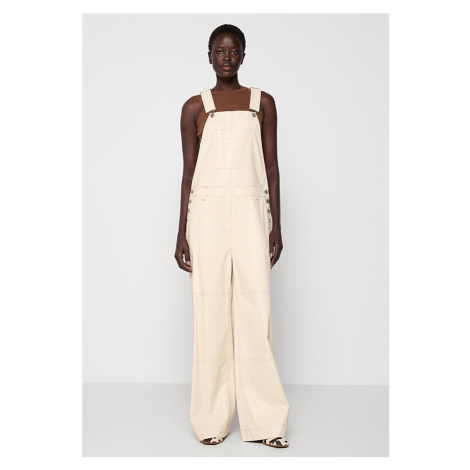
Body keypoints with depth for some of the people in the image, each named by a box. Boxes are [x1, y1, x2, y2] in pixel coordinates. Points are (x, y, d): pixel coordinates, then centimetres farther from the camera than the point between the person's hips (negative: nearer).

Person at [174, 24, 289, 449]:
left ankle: (263, 420, 5)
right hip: (207, 211, 0)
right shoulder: (195, 107, 8)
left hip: (250, 210, 1)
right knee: (211, 308, 0)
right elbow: (189, 171, 7)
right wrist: (182, 232, 2)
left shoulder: (263, 103, 11)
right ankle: (213, 417, 10)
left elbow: (271, 166, 9)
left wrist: (276, 225, 3)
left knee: (256, 307, -4)